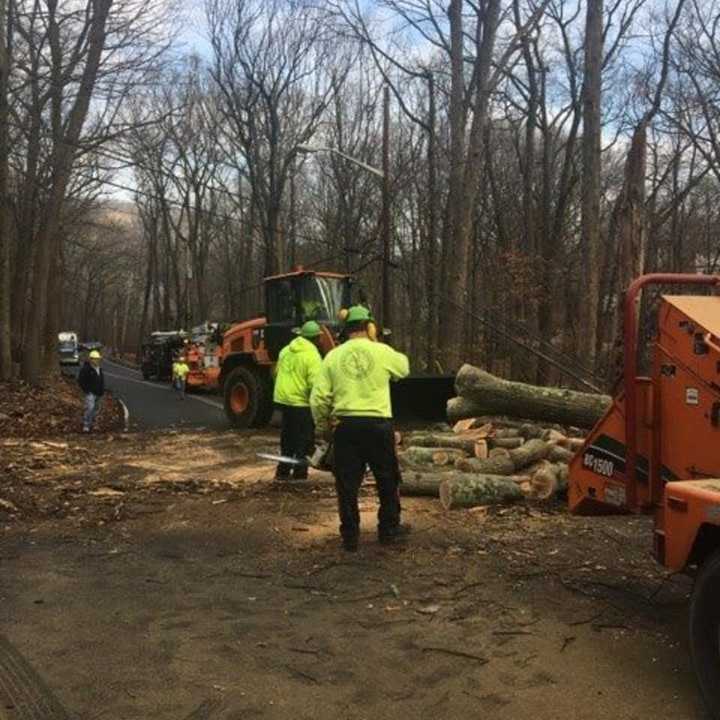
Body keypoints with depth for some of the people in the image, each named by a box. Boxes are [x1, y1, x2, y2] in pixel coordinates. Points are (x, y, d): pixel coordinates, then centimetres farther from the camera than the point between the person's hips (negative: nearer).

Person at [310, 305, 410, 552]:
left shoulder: (333, 356, 0)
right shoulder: (382, 352, -3)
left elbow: (318, 399, -2)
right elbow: (404, 367, 20)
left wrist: (323, 427, 12)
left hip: (345, 425, 1)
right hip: (378, 423, -1)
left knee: (347, 483, 10)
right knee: (387, 480, 17)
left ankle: (350, 535, 15)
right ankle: (389, 528, 28)